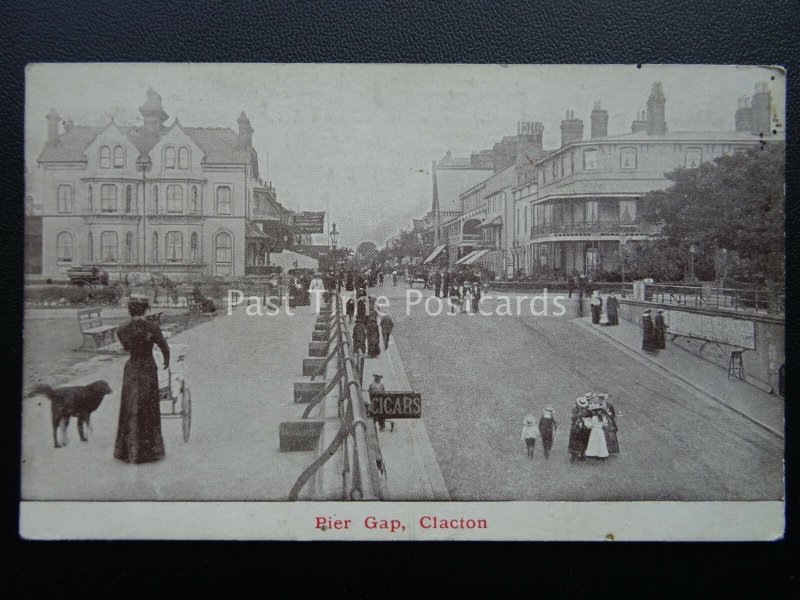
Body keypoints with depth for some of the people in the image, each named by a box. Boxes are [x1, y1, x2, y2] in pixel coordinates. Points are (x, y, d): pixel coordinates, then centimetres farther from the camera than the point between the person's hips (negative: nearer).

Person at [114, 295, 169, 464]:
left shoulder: (121, 330, -6)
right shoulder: (153, 328, -13)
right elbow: (165, 348, -7)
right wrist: (166, 361, 14)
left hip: (131, 370, 2)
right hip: (149, 369, -2)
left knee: (130, 411, 13)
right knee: (148, 410, 9)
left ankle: (128, 450, 19)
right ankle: (149, 450, 15)